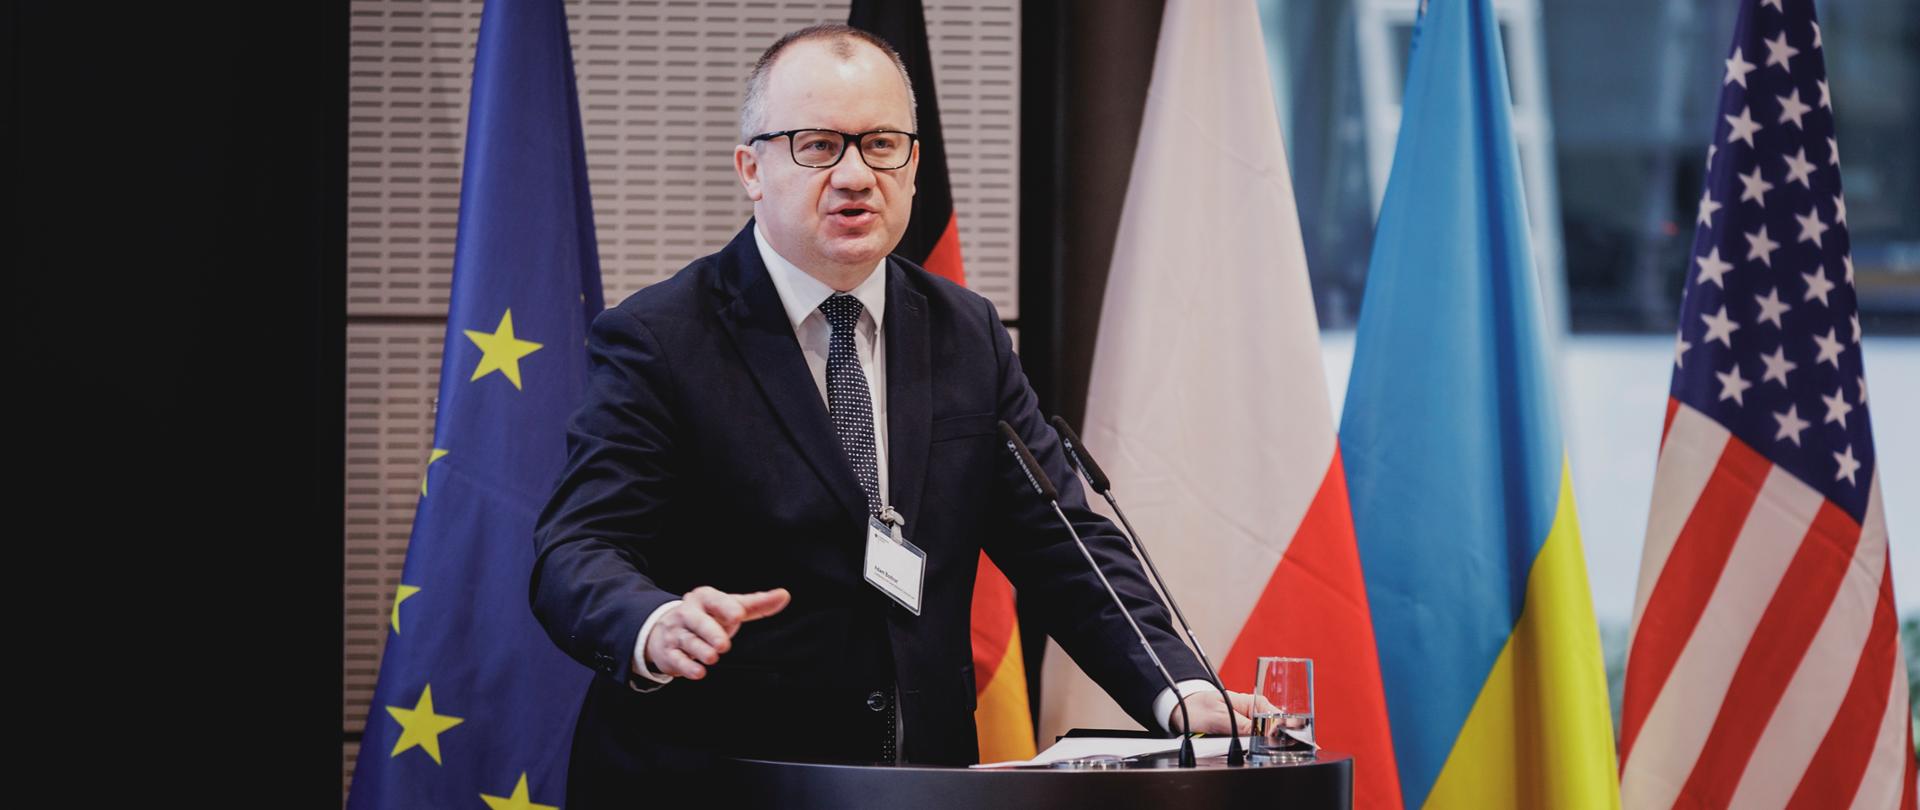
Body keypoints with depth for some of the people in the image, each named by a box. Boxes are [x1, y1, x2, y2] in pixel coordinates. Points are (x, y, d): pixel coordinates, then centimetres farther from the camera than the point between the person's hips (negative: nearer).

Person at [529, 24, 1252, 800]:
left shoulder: (968, 336, 14)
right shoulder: (657, 340, -1)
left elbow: (1062, 543, 11)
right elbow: (576, 550, -11)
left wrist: (1178, 691, -6)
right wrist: (658, 629, -34)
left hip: (923, 786, 2)